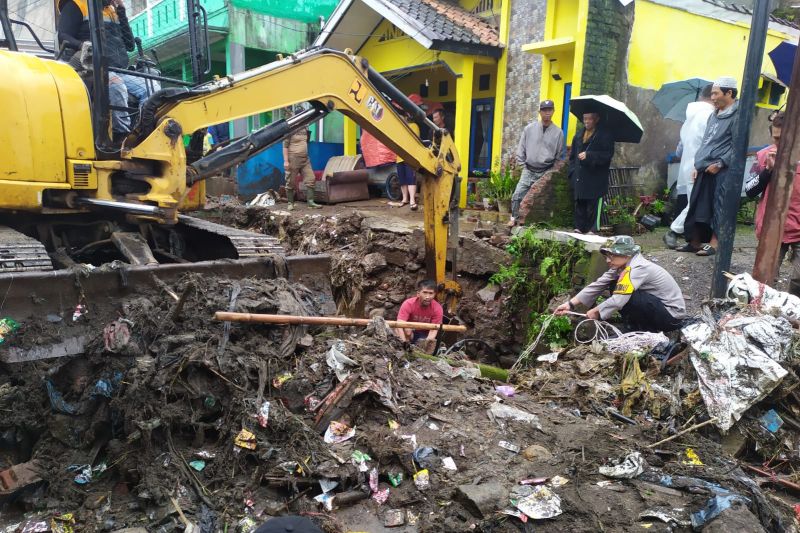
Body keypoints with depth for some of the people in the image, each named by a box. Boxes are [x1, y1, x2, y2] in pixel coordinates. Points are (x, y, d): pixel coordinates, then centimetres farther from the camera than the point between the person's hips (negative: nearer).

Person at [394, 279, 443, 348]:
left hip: (425, 335, 1)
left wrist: (429, 339, -47)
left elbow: (434, 330, -25)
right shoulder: (408, 304, -26)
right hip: (409, 331, -1)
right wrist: (404, 342, -50)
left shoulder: (437, 308, -22)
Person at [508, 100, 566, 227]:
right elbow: (521, 149, 6)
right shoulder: (529, 128, 0)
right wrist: (521, 164, 2)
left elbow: (561, 155, 5)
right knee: (517, 195, -6)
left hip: (546, 173, -1)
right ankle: (514, 218, 12)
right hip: (529, 171, 1)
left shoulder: (558, 132, -1)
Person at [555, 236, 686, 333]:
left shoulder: (637, 268, -27)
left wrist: (595, 311, -16)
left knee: (625, 294, -28)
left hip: (673, 316, -9)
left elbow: (618, 300, -34)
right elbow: (598, 285, -2)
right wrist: (570, 304, -7)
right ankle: (636, 326, 4)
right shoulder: (622, 265, -1)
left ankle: (641, 331, -5)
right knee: (615, 287, 1)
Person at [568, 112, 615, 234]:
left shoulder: (605, 135, -3)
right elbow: (572, 154, 20)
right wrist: (572, 171, 10)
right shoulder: (579, 134, 16)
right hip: (579, 177, 6)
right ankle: (579, 228, 15)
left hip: (596, 179, -5)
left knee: (594, 205, -6)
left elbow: (607, 155, -11)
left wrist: (588, 155, -19)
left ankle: (593, 230, 0)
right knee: (579, 204, 9)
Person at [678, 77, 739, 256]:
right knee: (698, 206, 7)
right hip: (706, 169, 8)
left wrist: (719, 163, -16)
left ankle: (714, 243, 2)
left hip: (723, 171, -8)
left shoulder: (737, 115, -7)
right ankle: (695, 242, 15)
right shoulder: (714, 115, 18)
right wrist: (697, 165, 15)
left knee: (718, 207, -4)